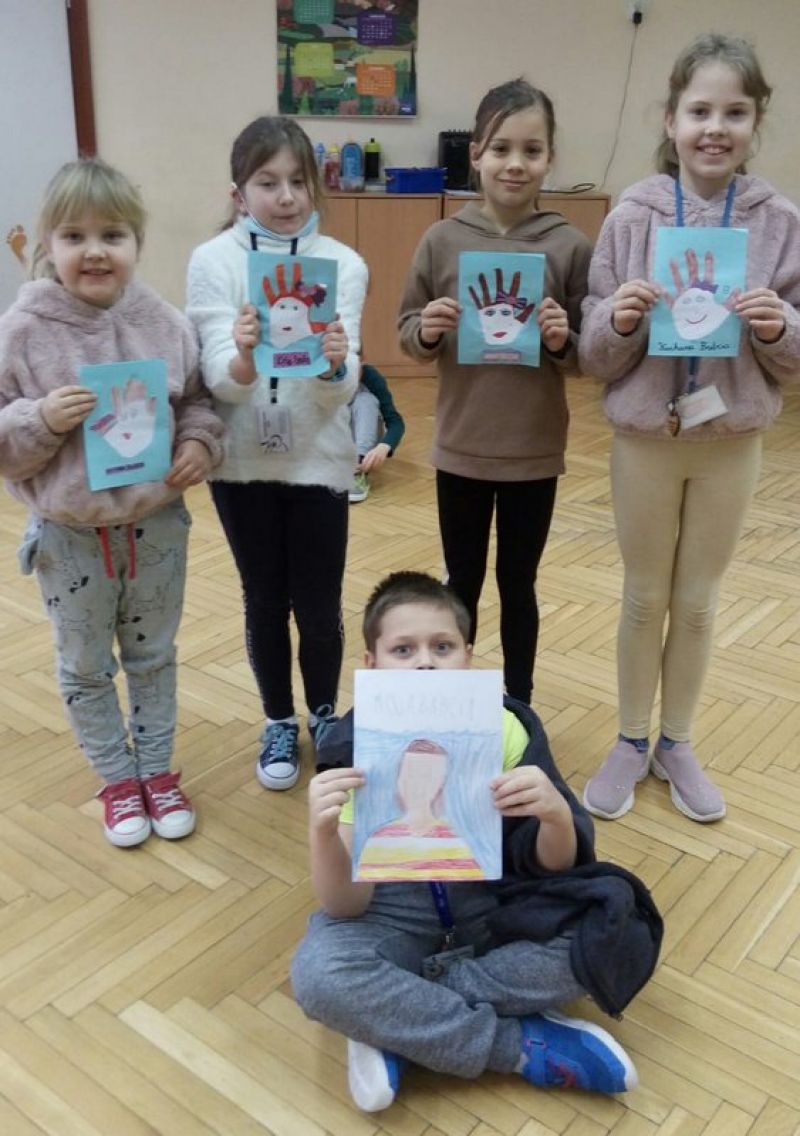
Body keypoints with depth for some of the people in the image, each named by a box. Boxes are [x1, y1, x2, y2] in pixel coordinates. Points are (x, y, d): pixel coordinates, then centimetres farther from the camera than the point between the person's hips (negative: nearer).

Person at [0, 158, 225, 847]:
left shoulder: (164, 323, -7)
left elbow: (200, 401, 6)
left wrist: (200, 445, -13)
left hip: (157, 525, 1)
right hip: (69, 536, -1)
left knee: (154, 657, 18)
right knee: (86, 668, 15)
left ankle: (157, 769, 39)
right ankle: (117, 779, 37)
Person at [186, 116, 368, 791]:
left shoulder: (344, 264, -4)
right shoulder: (213, 261, -5)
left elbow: (344, 388, -13)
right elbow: (218, 379, -14)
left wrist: (335, 363, -36)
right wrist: (243, 357, -37)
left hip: (319, 460, 0)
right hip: (242, 461, 0)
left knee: (319, 605, 7)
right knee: (265, 602, 12)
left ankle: (324, 716, 33)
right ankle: (279, 724, 32)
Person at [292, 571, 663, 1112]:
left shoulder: (503, 727, -15)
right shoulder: (355, 749, -17)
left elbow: (555, 867, -14)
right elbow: (347, 906, -21)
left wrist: (556, 815, -37)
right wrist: (323, 833, -42)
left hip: (495, 900, 2)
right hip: (397, 912, -1)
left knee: (609, 928, -24)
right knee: (317, 974, -31)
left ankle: (392, 1026, -18)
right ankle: (529, 1046, -17)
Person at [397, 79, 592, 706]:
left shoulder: (571, 246, -6)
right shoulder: (442, 240, -4)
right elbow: (408, 332, 4)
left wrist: (562, 342, -21)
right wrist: (427, 331, -17)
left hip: (535, 449, -1)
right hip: (461, 446, 1)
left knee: (518, 586, 13)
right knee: (462, 583, 15)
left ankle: (518, 708, 31)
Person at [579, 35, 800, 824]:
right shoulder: (631, 217, -7)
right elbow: (595, 354, -4)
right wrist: (620, 319, -24)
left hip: (731, 444, 1)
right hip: (644, 440, -1)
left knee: (698, 604, 13)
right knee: (643, 600, 13)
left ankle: (676, 744, 33)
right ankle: (630, 743, 31)